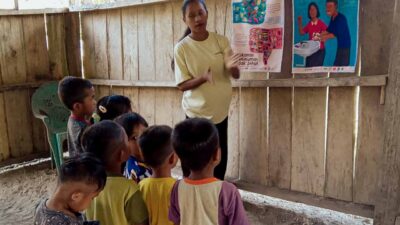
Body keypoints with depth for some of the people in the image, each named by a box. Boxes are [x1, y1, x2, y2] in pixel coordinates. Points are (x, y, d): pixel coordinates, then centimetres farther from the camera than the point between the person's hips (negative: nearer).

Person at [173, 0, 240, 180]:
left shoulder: (221, 41, -2)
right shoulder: (182, 48, -10)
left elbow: (236, 75, -3)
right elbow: (182, 85, -10)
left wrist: (232, 67, -27)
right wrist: (203, 78, -29)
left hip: (221, 110, 4)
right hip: (197, 112, -3)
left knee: (220, 158, 15)